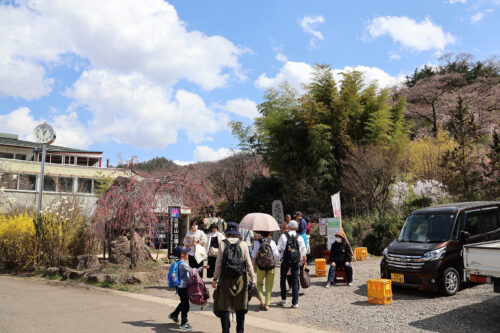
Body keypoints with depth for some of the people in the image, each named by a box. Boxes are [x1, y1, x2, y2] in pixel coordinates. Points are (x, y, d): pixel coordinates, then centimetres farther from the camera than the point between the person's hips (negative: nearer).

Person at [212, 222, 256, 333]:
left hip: (225, 278, -1)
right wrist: (253, 279, 8)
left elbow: (218, 263, -2)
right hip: (240, 278, 1)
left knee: (224, 305, 8)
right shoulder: (243, 244, -1)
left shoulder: (223, 244, -2)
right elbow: (249, 263, 0)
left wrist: (215, 279, 6)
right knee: (241, 306, 13)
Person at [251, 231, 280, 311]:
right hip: (271, 268, 1)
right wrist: (276, 262, 14)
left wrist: (254, 265, 12)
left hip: (260, 267, 0)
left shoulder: (257, 243, -6)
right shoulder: (272, 242, -4)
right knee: (269, 286, 10)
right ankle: (267, 304, 9)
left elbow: (253, 256, -3)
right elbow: (277, 255, -5)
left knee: (259, 284, 19)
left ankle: (262, 300, 5)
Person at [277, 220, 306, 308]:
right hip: (296, 261, 1)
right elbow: (303, 252, 5)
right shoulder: (300, 238, 1)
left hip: (285, 261, -1)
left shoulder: (283, 236, -3)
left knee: (283, 279, 17)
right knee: (295, 281, 7)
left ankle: (283, 299, 16)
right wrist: (304, 262, 16)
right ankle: (295, 302, 7)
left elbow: (278, 248, -5)